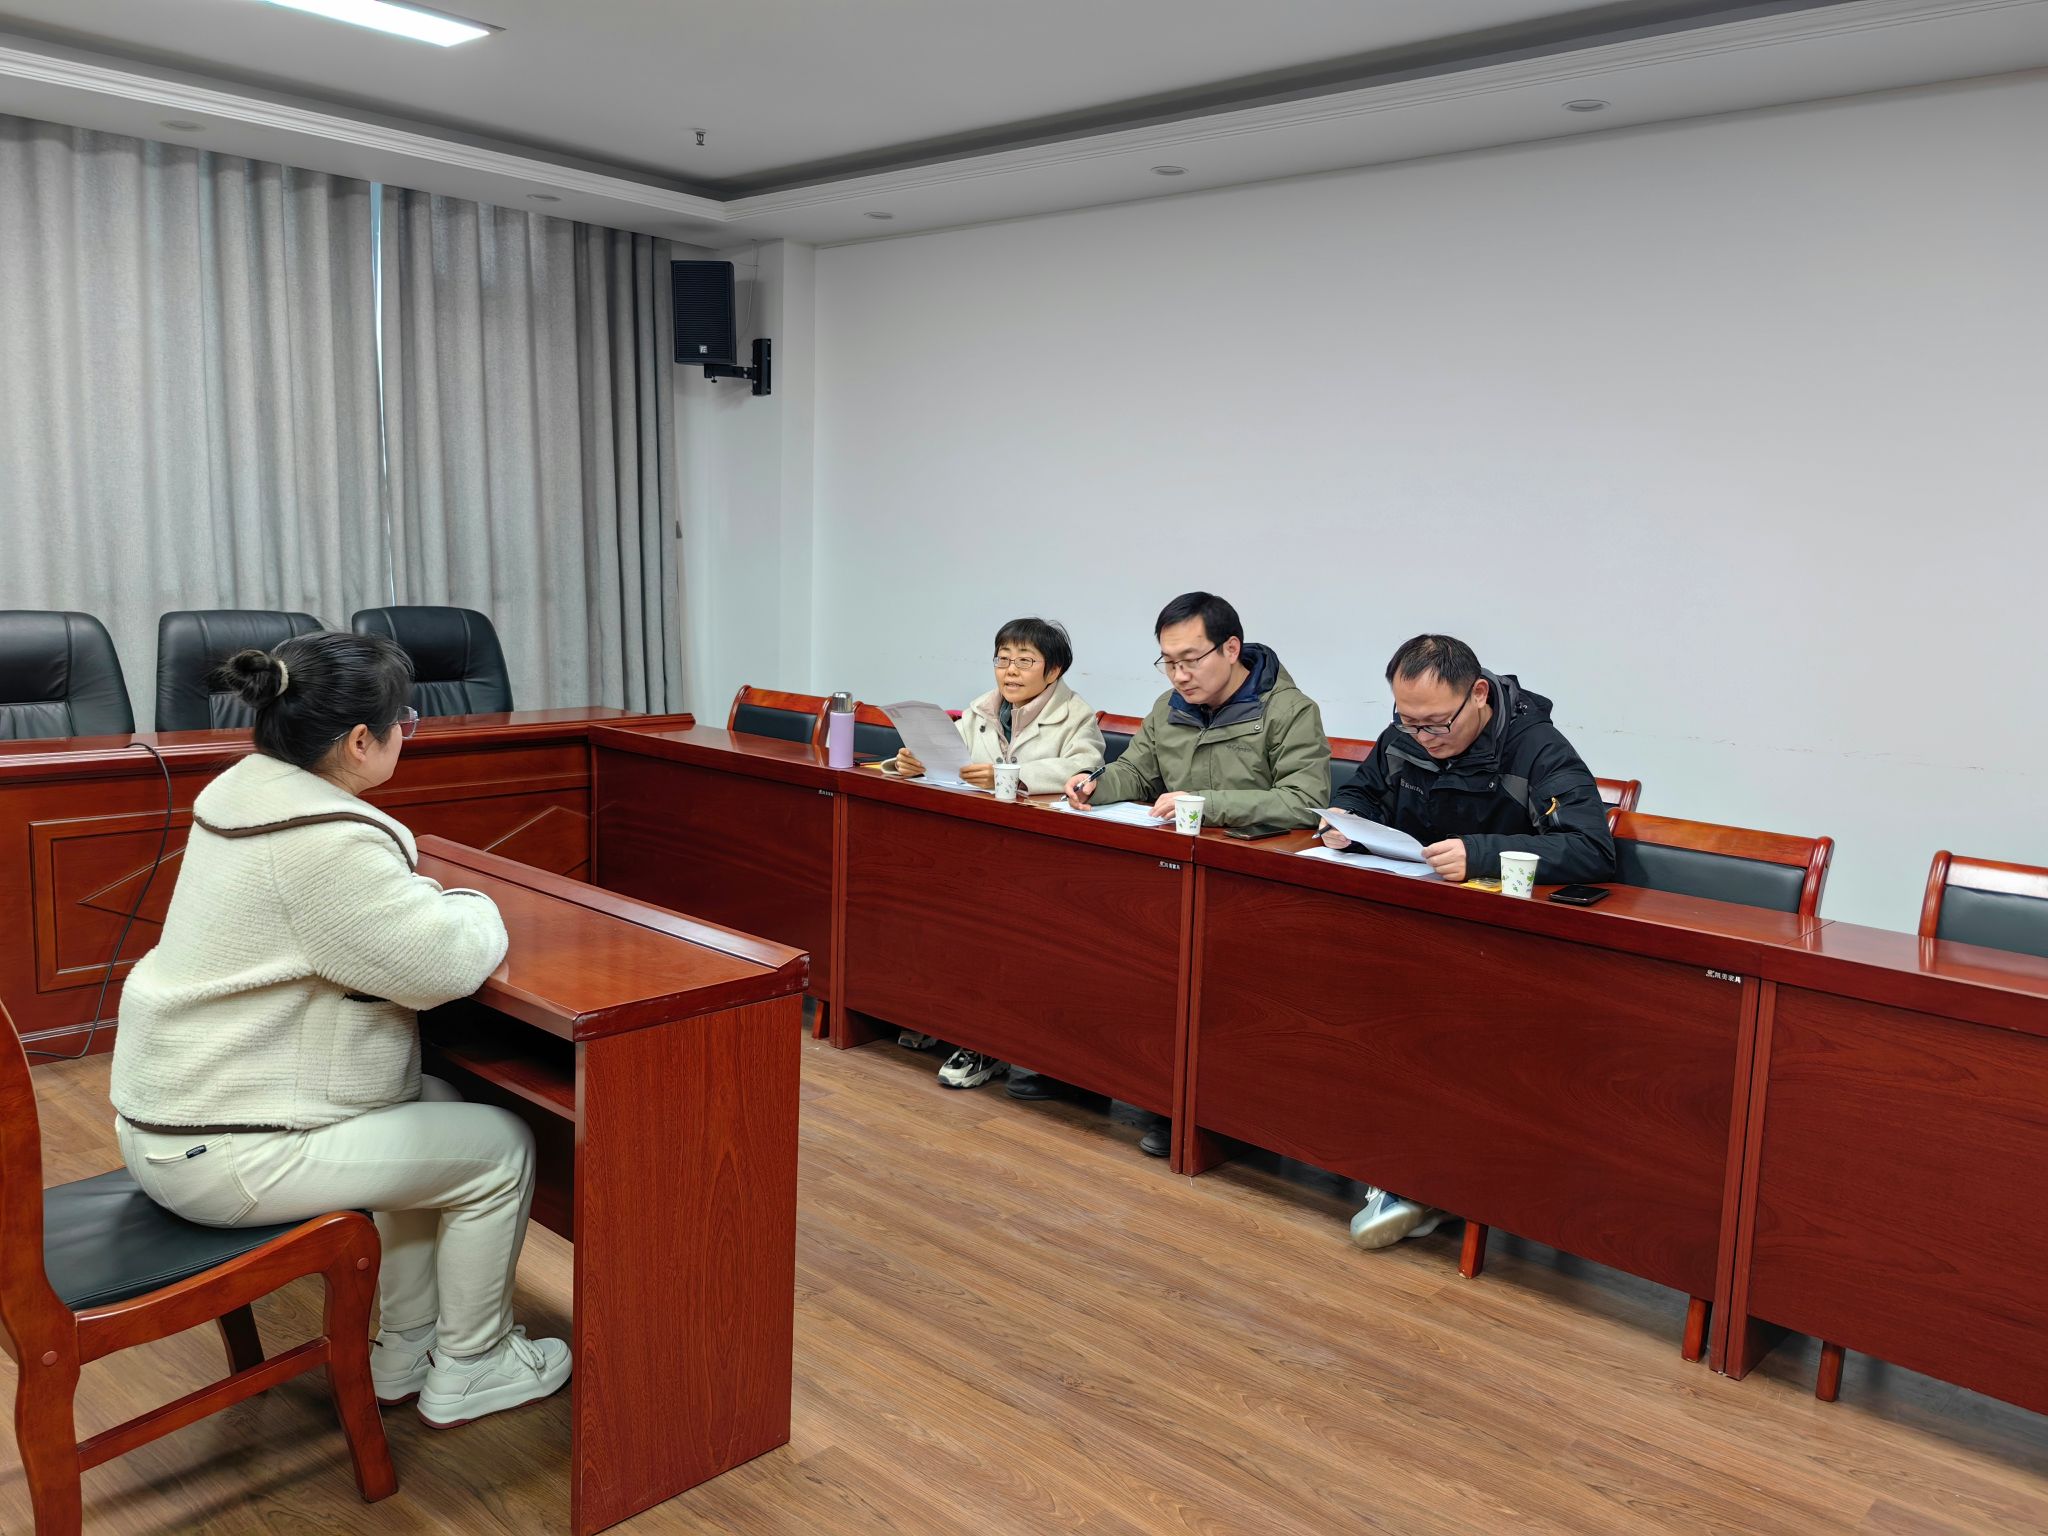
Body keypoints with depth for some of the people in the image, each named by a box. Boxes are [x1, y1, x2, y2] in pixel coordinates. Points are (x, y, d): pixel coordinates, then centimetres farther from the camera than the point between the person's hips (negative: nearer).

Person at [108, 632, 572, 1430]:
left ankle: (405, 1354, 30)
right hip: (224, 1151, -10)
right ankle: (469, 1371, 19)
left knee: (438, 1108, 21)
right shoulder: (323, 842, -27)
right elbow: (451, 962, -25)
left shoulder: (247, 789, 5)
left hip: (179, 1105, 10)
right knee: (499, 1148, -1)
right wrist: (475, 908, -4)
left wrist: (433, 900, 2)